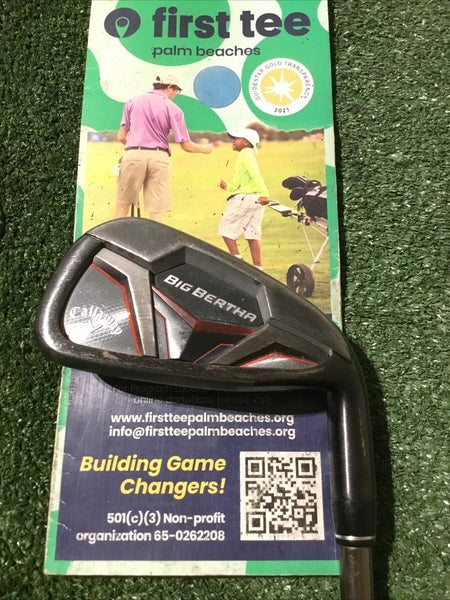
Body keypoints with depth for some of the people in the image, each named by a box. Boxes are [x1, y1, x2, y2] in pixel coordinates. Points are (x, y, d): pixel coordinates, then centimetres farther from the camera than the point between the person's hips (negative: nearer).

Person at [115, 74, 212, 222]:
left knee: (122, 205, 11)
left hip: (133, 154, 1)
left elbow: (121, 136, 11)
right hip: (159, 158, -1)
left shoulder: (133, 102, 13)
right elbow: (185, 145, 2)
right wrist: (203, 149, 21)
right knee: (157, 213, 2)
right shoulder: (173, 109, 6)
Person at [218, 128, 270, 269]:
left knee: (226, 229, 0)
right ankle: (258, 267, 2)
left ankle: (237, 259, -5)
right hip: (256, 199, 9)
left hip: (243, 198, -9)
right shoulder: (248, 155, 27)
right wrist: (227, 187, 28)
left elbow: (256, 175, -19)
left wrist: (264, 193, -31)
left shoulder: (246, 154, -2)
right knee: (252, 234, 5)